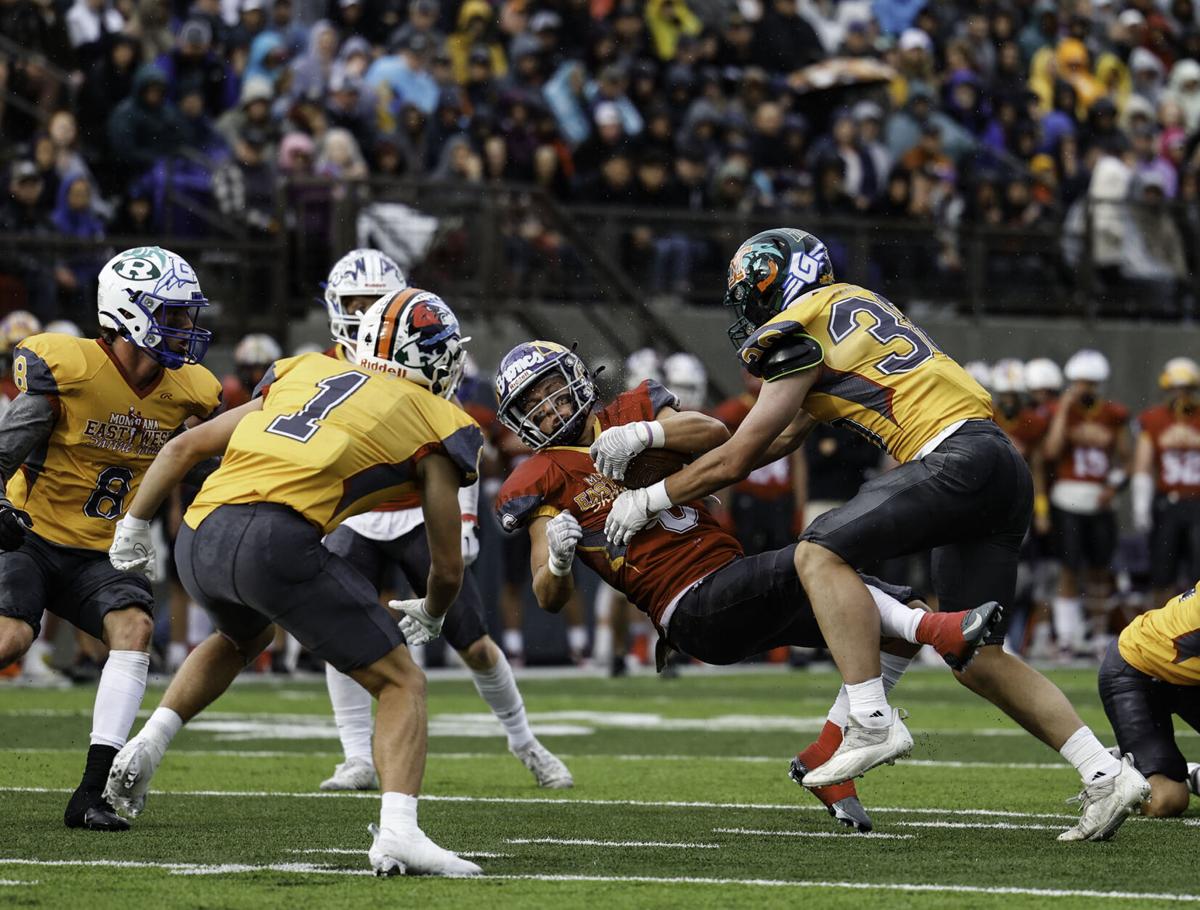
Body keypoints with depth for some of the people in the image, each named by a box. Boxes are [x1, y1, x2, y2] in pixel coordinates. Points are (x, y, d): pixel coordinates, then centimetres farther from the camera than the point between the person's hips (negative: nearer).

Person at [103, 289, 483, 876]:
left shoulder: (306, 372, 28)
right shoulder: (434, 424, 14)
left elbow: (185, 448, 29)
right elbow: (447, 568, 18)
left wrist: (135, 525, 40)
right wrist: (429, 616, 39)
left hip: (199, 541, 6)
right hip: (277, 539, -6)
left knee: (244, 636, 39)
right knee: (401, 684, 7)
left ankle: (147, 744, 23)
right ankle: (396, 832, -14)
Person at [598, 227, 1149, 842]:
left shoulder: (801, 331, -2)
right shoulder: (847, 308, 26)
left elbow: (737, 459, 0)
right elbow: (784, 438, 34)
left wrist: (648, 501, 12)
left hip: (959, 460, -9)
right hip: (1002, 469, 9)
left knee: (821, 554, -15)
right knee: (977, 660, 9)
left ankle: (872, 722, -22)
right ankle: (1107, 775, 5)